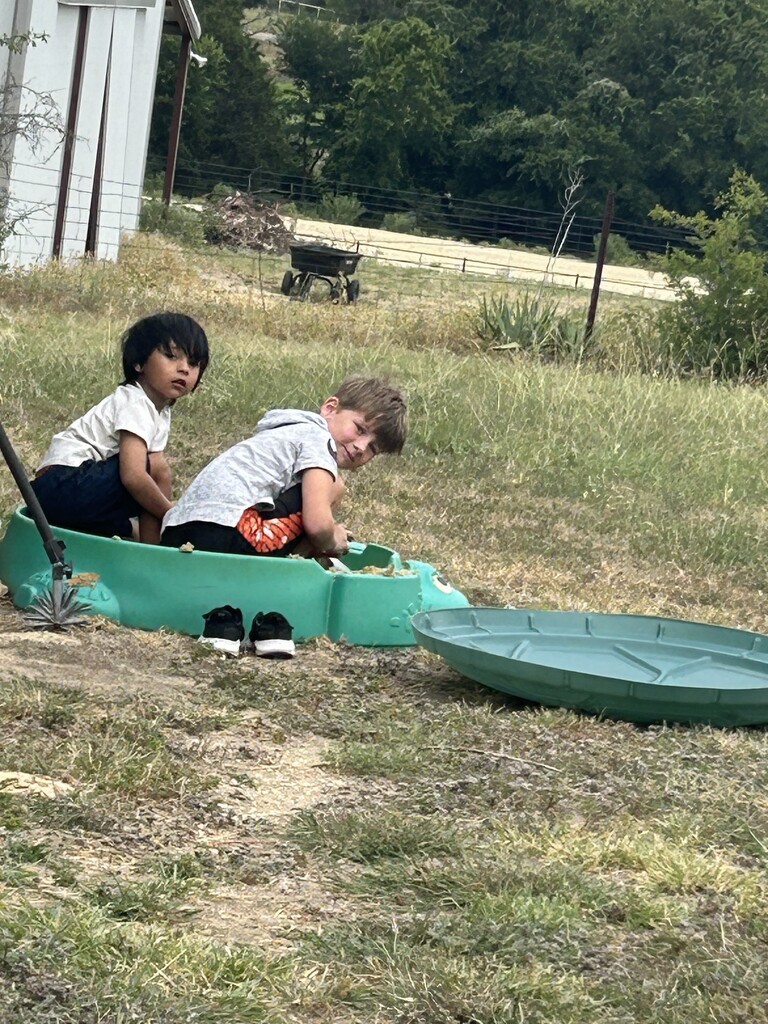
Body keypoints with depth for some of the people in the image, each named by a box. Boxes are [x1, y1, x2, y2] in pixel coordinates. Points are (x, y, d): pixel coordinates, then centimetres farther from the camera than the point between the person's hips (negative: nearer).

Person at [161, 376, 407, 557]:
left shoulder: (293, 432, 29)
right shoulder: (319, 438, 0)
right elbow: (317, 524, -12)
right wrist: (332, 541, 8)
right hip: (225, 533, -10)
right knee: (331, 487, -2)